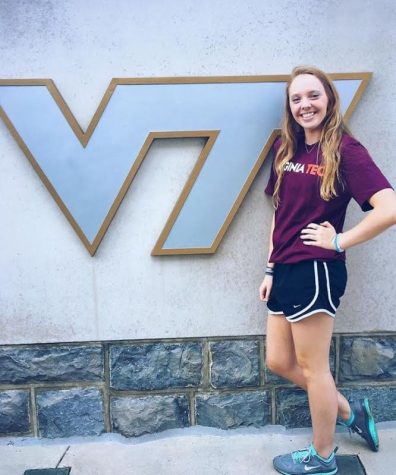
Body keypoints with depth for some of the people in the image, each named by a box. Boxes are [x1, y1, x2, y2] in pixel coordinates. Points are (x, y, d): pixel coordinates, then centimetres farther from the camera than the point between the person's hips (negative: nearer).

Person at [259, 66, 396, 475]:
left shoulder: (345, 149, -11)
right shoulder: (285, 149, 10)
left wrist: (339, 241, -13)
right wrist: (270, 269, 12)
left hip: (316, 271, -8)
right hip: (286, 271, 8)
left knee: (311, 367, 7)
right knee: (278, 361, 17)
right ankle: (351, 412, 37)